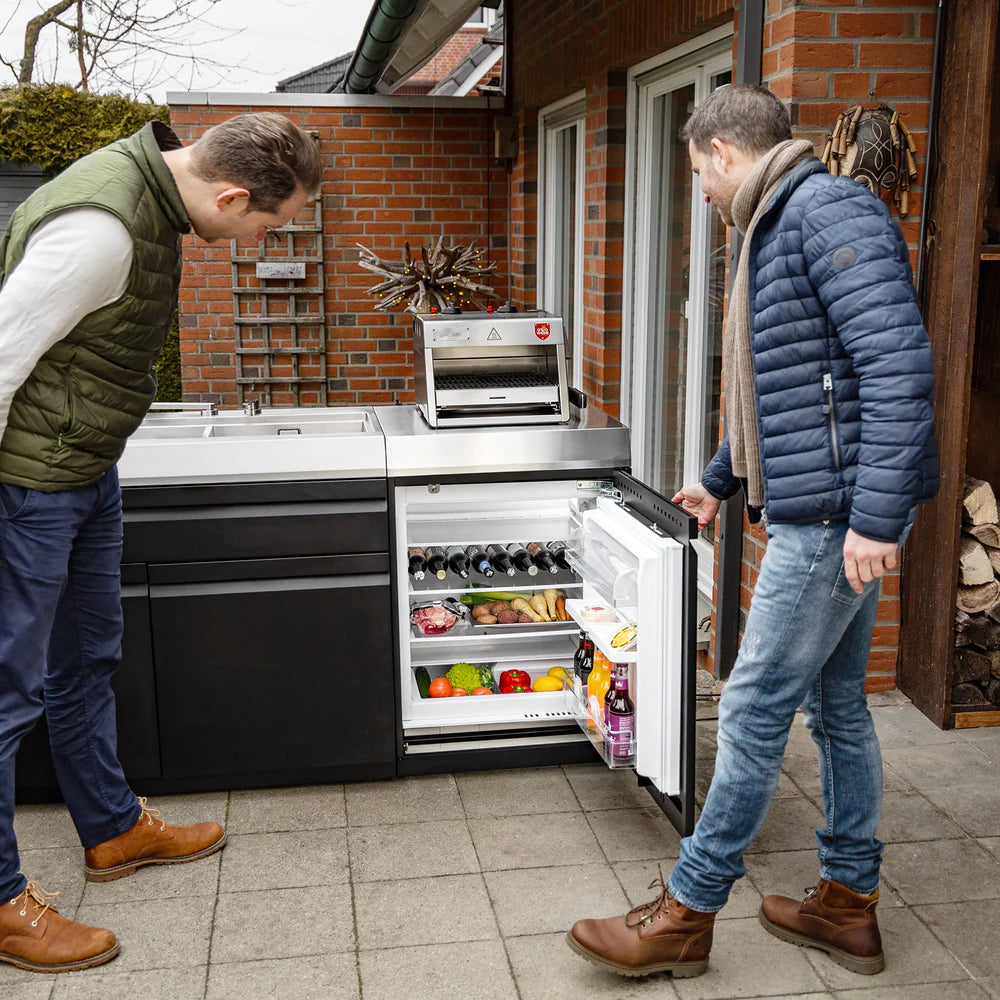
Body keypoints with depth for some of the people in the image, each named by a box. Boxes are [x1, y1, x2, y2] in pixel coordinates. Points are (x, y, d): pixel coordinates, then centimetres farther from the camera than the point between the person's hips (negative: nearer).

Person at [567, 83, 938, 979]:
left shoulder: (828, 210, -13)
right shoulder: (778, 229, 20)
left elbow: (900, 362, -24)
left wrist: (876, 514, -28)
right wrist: (721, 478, 36)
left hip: (835, 514, -10)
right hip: (821, 511, 10)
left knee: (755, 709, -3)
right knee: (837, 704, 15)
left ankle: (687, 913, 10)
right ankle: (849, 904, 28)